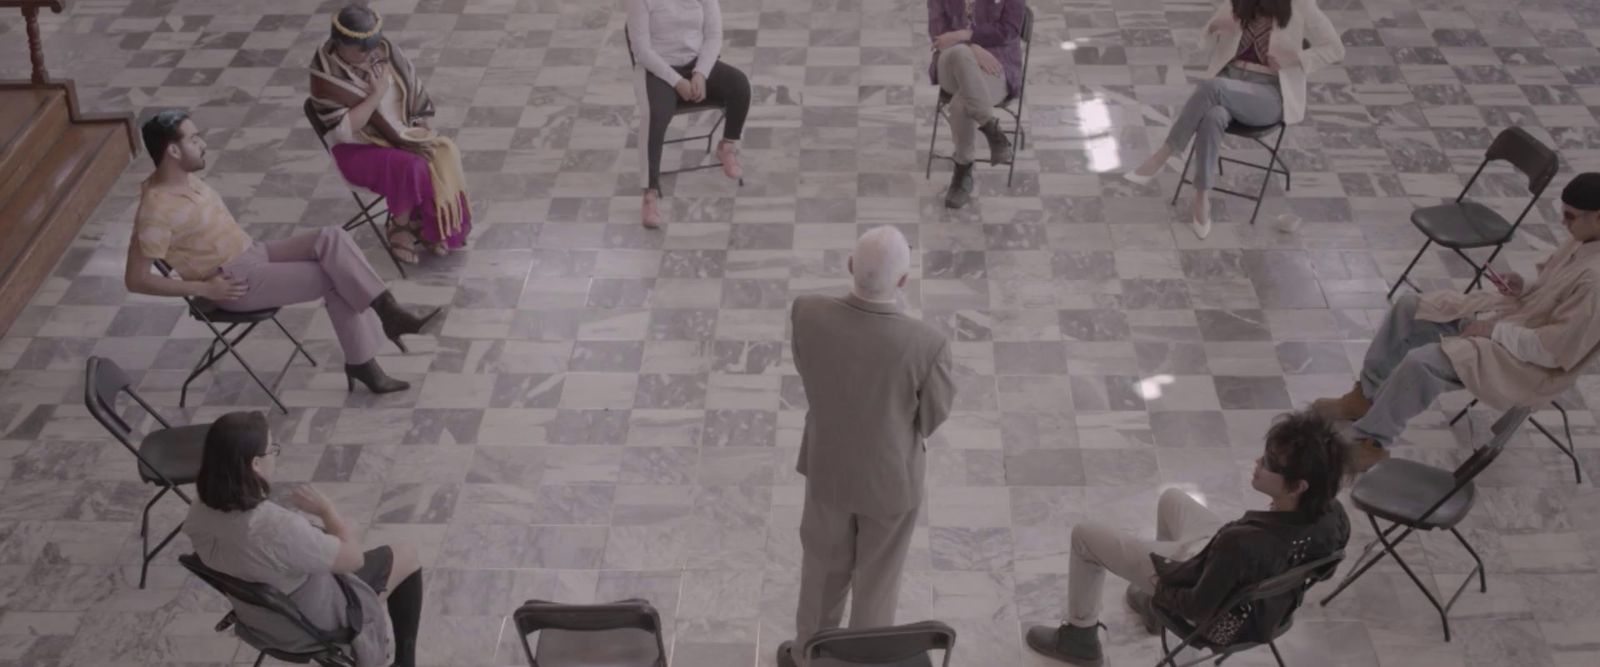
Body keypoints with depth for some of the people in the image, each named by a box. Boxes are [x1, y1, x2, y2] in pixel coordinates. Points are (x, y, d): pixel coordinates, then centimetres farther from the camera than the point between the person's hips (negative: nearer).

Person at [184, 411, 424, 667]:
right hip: (314, 622, -7)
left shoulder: (199, 515, -18)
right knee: (406, 557, 14)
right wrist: (324, 508, -13)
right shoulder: (277, 527, -42)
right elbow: (353, 557, -25)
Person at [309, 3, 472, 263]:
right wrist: (377, 94, -25)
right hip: (358, 150, -5)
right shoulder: (327, 75, -17)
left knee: (445, 156, -21)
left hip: (402, 136, 5)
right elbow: (345, 130, -23)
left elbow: (418, 95, 4)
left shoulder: (386, 51, -3)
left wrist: (427, 136, -7)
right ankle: (402, 226, -7)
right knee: (412, 168, -31)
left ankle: (442, 228, -5)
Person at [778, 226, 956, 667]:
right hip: (892, 475, -2)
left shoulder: (807, 314, -28)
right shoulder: (927, 345, -35)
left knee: (824, 564, 29)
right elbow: (931, 418, -15)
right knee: (876, 578, 24)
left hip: (829, 463, 2)